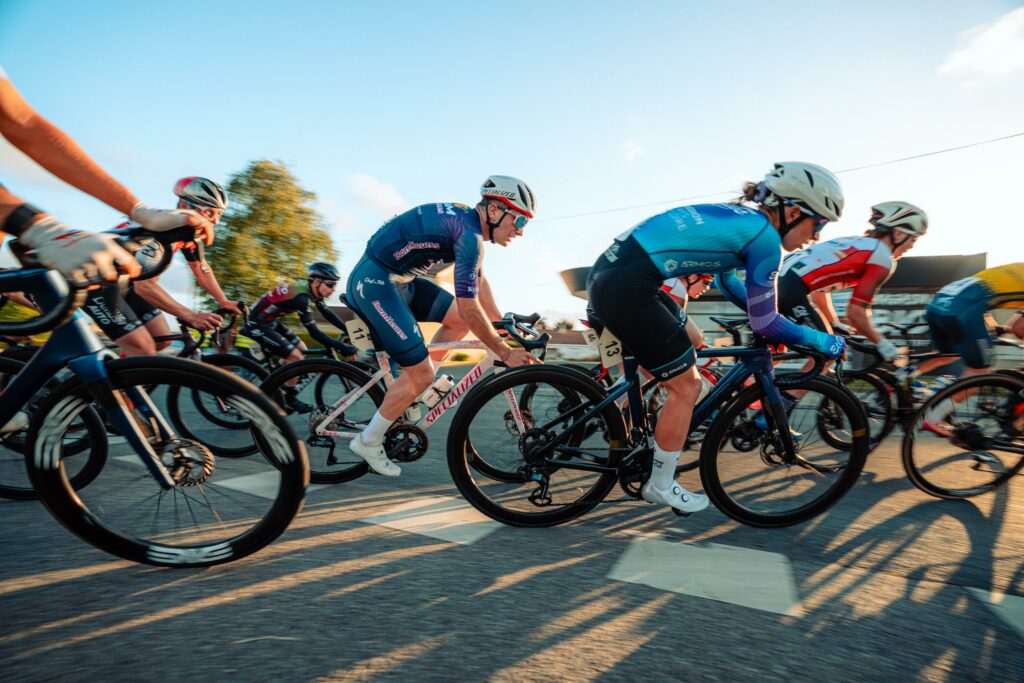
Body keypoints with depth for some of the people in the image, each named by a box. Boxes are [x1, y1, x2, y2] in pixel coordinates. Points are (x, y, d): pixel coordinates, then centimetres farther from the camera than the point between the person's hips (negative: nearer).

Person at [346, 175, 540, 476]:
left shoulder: (467, 220, 9)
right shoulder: (469, 233, -22)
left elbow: (479, 281, 18)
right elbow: (470, 308, -24)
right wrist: (505, 352, -15)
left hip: (399, 280, 10)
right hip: (374, 283, -10)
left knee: (459, 320, 10)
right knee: (422, 373, -8)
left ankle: (415, 387, 17)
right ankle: (368, 441, 10)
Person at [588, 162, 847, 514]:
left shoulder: (739, 217, 20)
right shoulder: (765, 237, -6)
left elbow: (726, 279, 34)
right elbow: (765, 325, -1)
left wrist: (773, 317, 35)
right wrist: (822, 340, 13)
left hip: (608, 271, 10)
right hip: (627, 290, -10)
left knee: (691, 341, 26)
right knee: (686, 388, 4)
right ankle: (661, 487, 20)